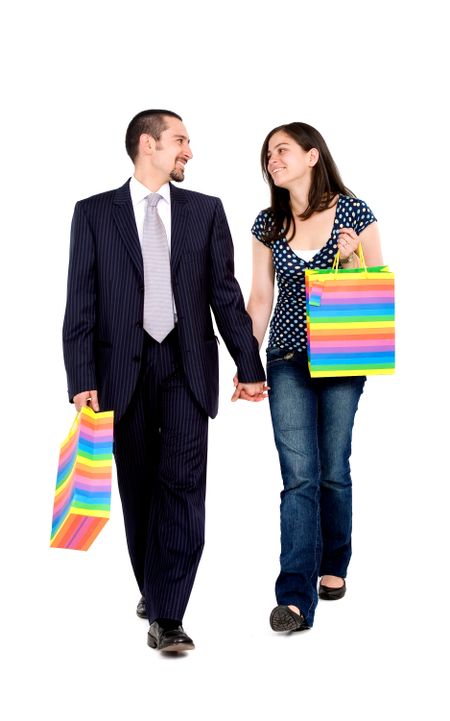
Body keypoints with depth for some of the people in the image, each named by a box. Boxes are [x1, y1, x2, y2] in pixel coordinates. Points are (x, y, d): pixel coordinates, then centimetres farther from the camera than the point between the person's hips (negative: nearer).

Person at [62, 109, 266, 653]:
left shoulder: (206, 211, 8)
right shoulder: (94, 214, 4)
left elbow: (226, 294, 8)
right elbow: (81, 303, -1)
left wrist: (249, 366, 6)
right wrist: (83, 380, -10)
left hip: (187, 367, 0)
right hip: (124, 368, 0)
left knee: (182, 486, -7)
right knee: (139, 490, 10)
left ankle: (167, 617, -5)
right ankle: (152, 591, 29)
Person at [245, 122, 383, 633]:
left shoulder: (353, 212, -4)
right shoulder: (268, 224, 5)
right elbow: (260, 297, 8)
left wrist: (351, 258, -18)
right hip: (288, 360, 2)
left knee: (333, 470, 9)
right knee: (299, 476, -4)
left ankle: (333, 565, 31)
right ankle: (296, 598, -4)